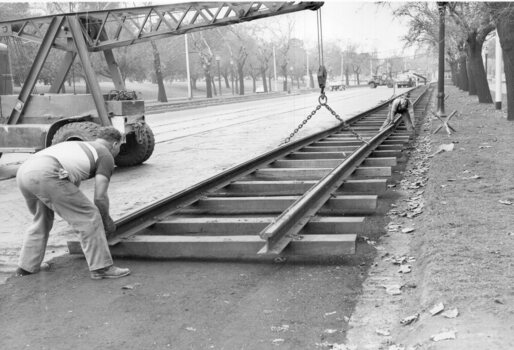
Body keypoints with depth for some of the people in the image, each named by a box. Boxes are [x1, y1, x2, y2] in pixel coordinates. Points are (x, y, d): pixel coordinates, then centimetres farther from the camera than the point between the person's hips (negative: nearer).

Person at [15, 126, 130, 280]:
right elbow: (100, 197, 5)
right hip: (46, 175, -9)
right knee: (89, 217, 2)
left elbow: (72, 188, 46)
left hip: (24, 171, 9)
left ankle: (27, 266, 35)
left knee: (42, 220, 31)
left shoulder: (77, 147, 38)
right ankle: (101, 267, 4)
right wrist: (107, 222, 22)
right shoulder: (106, 156, 15)